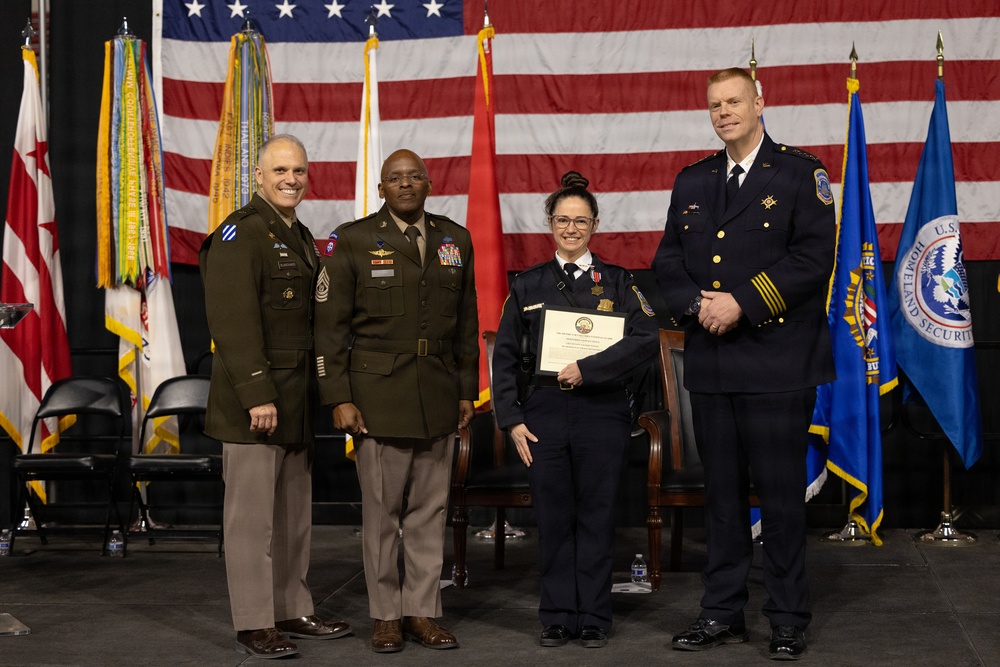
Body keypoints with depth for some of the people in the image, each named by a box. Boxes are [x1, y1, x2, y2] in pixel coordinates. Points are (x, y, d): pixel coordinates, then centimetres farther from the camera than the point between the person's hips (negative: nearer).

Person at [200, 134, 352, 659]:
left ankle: (292, 611, 22)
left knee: (294, 513, 13)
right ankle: (254, 625, 3)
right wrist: (257, 395, -23)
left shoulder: (300, 238, 18)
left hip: (295, 402, 9)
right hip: (254, 403, -9)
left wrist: (316, 396, 17)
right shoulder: (240, 234, -11)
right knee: (252, 515, -3)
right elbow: (235, 321, -19)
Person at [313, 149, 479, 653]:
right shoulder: (352, 241, -2)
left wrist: (467, 390, 11)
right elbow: (330, 326, -3)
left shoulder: (455, 241, 10)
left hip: (438, 397, 3)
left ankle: (422, 611, 16)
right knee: (381, 510, 2)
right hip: (378, 395, -3)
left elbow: (466, 323, 15)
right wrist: (339, 399, -8)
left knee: (430, 509, 6)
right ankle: (385, 615, 12)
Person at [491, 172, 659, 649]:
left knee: (596, 517, 3)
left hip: (601, 414, -1)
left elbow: (646, 339, -10)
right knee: (553, 519, 4)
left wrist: (588, 369, -18)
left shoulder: (617, 282, 4)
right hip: (543, 415, 1)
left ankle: (594, 618, 12)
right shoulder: (528, 286, 9)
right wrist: (511, 419, 0)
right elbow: (505, 356, 8)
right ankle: (557, 617, 14)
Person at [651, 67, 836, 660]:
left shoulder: (801, 173, -1)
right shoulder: (692, 182, 15)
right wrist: (697, 304, -7)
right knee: (722, 491, 10)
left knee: (781, 493, -1)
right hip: (711, 364, 5)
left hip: (777, 363, -5)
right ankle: (723, 612, 18)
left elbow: (814, 257, -10)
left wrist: (743, 303, -15)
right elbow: (668, 260, 13)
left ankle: (789, 620, 9)